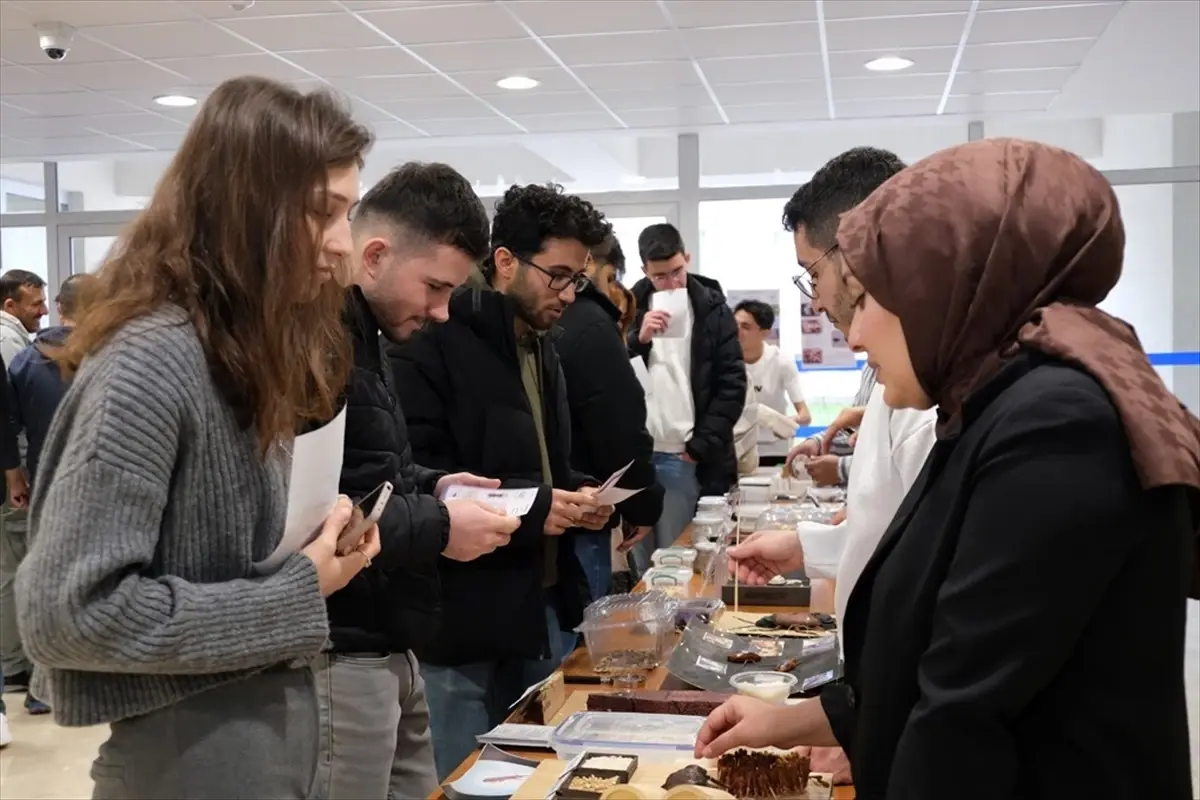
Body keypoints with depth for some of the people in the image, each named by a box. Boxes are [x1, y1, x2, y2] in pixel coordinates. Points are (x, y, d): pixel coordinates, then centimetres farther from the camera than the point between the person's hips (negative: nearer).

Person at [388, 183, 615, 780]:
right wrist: (529, 509, -23)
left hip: (544, 605, 8)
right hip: (460, 623, -8)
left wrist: (577, 496, 1)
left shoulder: (541, 347, 13)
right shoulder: (431, 344, -15)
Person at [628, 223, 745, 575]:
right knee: (642, 565, 8)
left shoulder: (712, 309, 2)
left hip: (686, 458, -2)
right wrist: (637, 339, -13)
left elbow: (732, 384, -1)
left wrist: (702, 446, -7)